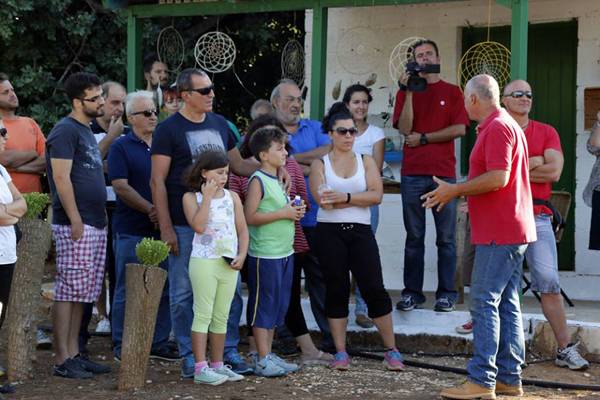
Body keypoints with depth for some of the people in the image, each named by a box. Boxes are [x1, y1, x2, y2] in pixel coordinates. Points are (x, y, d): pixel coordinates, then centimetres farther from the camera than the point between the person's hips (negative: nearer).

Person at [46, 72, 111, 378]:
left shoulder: (87, 131, 19)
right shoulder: (65, 131, -9)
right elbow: (61, 177, -16)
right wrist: (75, 220, -20)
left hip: (96, 225, 9)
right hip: (75, 225, -9)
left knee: (81, 294, 11)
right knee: (68, 292, -6)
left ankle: (73, 354, 16)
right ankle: (62, 361, -3)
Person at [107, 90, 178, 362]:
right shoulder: (121, 147, -3)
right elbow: (121, 187, -11)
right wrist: (151, 210, -17)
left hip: (161, 228, 5)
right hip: (131, 230, -5)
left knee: (163, 289, 8)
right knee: (127, 290, 1)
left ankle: (159, 343, 17)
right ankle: (122, 346, 9)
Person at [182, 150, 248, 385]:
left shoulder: (232, 197, 10)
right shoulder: (192, 197, -3)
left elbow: (242, 229, 10)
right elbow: (198, 226, -18)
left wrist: (242, 255, -4)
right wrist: (207, 197, -14)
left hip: (229, 264, 5)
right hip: (204, 261, -5)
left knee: (221, 317, 11)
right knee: (203, 315, -5)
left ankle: (217, 364, 19)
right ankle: (201, 368, -4)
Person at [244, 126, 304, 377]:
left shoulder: (277, 180, 14)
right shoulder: (258, 181, -12)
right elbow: (250, 217, -18)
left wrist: (295, 211, 6)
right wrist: (283, 213, -17)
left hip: (284, 252, 9)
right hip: (265, 255, -9)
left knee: (278, 306, 13)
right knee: (263, 306, -2)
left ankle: (268, 355, 21)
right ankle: (262, 360, 4)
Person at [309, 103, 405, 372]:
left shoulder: (366, 161, 9)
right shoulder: (320, 164, 4)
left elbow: (377, 195, -6)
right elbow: (323, 199, -11)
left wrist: (345, 197, -15)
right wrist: (359, 199, -7)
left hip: (360, 231, 1)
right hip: (330, 232, -1)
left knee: (374, 289, -4)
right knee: (336, 290, 3)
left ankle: (391, 350, 5)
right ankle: (340, 352, 11)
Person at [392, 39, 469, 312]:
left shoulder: (452, 92, 9)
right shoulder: (405, 93, 12)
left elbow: (459, 129, -3)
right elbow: (405, 129, -3)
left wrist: (423, 138, -5)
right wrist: (409, 92, -8)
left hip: (444, 172, -1)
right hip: (412, 173, 1)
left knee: (446, 237, 0)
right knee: (414, 236, 4)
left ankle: (446, 293, 5)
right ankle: (412, 292, 8)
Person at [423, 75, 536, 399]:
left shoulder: (498, 127, -13)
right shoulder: (505, 125, 21)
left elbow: (498, 177, -23)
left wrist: (455, 190, -14)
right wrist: (458, 192, 23)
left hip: (499, 233, -11)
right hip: (510, 231, 11)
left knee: (484, 303, -10)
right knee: (506, 304, 10)